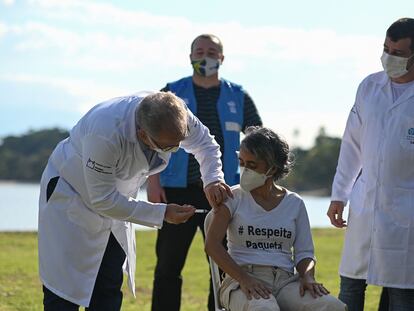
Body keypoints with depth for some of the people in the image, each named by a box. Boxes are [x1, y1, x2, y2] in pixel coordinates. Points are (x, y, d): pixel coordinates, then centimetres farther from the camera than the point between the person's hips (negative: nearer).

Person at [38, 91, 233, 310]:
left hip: (113, 198, 6)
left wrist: (213, 180, -19)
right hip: (70, 192, -6)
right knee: (64, 292, -8)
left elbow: (204, 142, 1)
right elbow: (102, 200, -31)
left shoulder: (176, 116, -22)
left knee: (109, 289, 6)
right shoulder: (105, 133, -41)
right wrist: (161, 214, -29)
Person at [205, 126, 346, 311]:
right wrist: (244, 279, -20)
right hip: (242, 280, -3)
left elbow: (304, 253, 13)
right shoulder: (233, 197, 6)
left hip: (285, 280, 3)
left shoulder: (295, 203, 15)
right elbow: (212, 244, -7)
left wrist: (308, 277, -11)